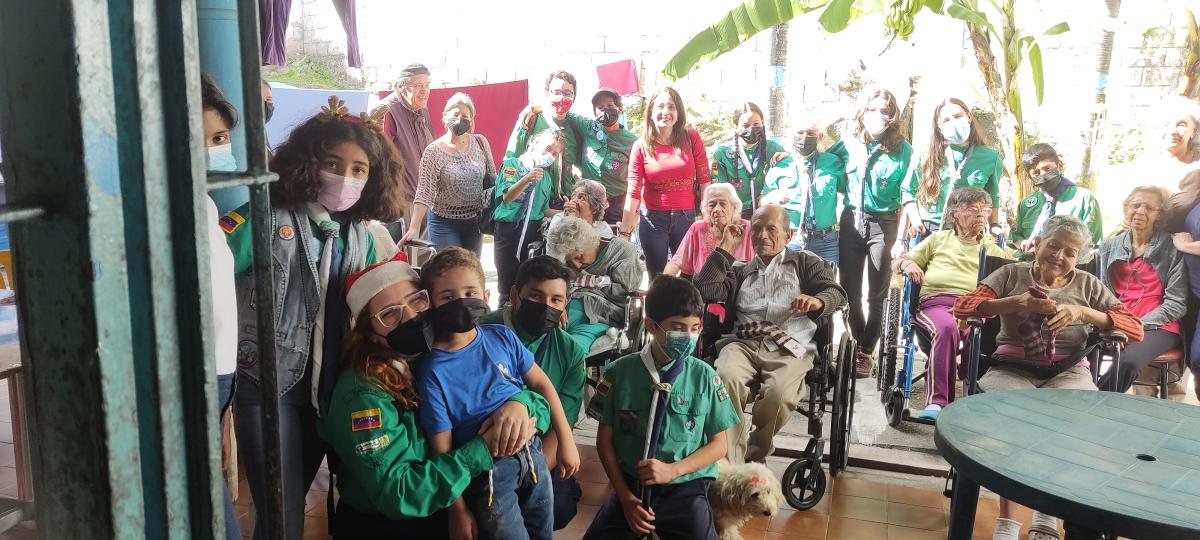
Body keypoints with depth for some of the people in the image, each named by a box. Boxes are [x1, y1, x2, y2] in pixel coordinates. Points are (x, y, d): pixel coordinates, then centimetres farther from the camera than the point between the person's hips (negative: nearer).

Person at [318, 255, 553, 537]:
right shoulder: (363, 393, -17)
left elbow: (543, 405, 1)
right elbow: (395, 494, -23)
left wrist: (519, 402, -20)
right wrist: (483, 450, -23)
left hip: (452, 510, 5)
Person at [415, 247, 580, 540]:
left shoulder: (502, 337, -3)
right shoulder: (432, 371, -15)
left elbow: (541, 383, 7)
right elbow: (442, 449, -12)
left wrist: (566, 440, 5)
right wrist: (457, 509, -10)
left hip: (532, 451, 5)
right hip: (485, 470, -4)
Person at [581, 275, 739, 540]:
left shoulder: (704, 376, -4)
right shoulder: (621, 371, -4)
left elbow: (718, 445, 2)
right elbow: (605, 440, 1)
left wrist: (672, 470, -12)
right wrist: (626, 497, -7)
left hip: (686, 488, 0)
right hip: (630, 486, 0)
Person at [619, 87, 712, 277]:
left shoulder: (692, 138, -2)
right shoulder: (641, 147, -3)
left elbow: (704, 182, -1)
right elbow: (633, 193, -7)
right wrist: (625, 233, -12)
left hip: (686, 218, 0)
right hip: (653, 219, 0)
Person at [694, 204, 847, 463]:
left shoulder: (805, 263, 24)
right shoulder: (741, 271, 30)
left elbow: (837, 292, 8)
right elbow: (705, 291, 13)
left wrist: (817, 301, -17)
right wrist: (725, 248, 16)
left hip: (789, 347, -1)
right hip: (743, 343, 2)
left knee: (780, 393, -35)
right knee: (726, 378, -35)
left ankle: (754, 456, -9)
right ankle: (732, 465, -28)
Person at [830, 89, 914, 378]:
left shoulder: (902, 149, 0)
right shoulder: (848, 142, 6)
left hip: (884, 222, -2)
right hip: (851, 220, 2)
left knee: (877, 292, 3)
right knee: (849, 289, 5)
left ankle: (865, 352, 12)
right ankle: (860, 342, 24)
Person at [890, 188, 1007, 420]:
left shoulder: (993, 249, 26)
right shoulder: (939, 239, 25)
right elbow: (896, 263, 22)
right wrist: (907, 264, -1)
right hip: (936, 303, -1)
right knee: (946, 328, -37)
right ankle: (937, 401, -42)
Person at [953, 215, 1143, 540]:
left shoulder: (1088, 285, 17)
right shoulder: (1012, 274, 13)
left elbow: (1135, 329, 7)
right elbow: (962, 306, -1)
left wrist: (1083, 312, -7)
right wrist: (1016, 302, -13)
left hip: (1068, 372, 2)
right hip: (1013, 368, -1)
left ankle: (1047, 514, -16)